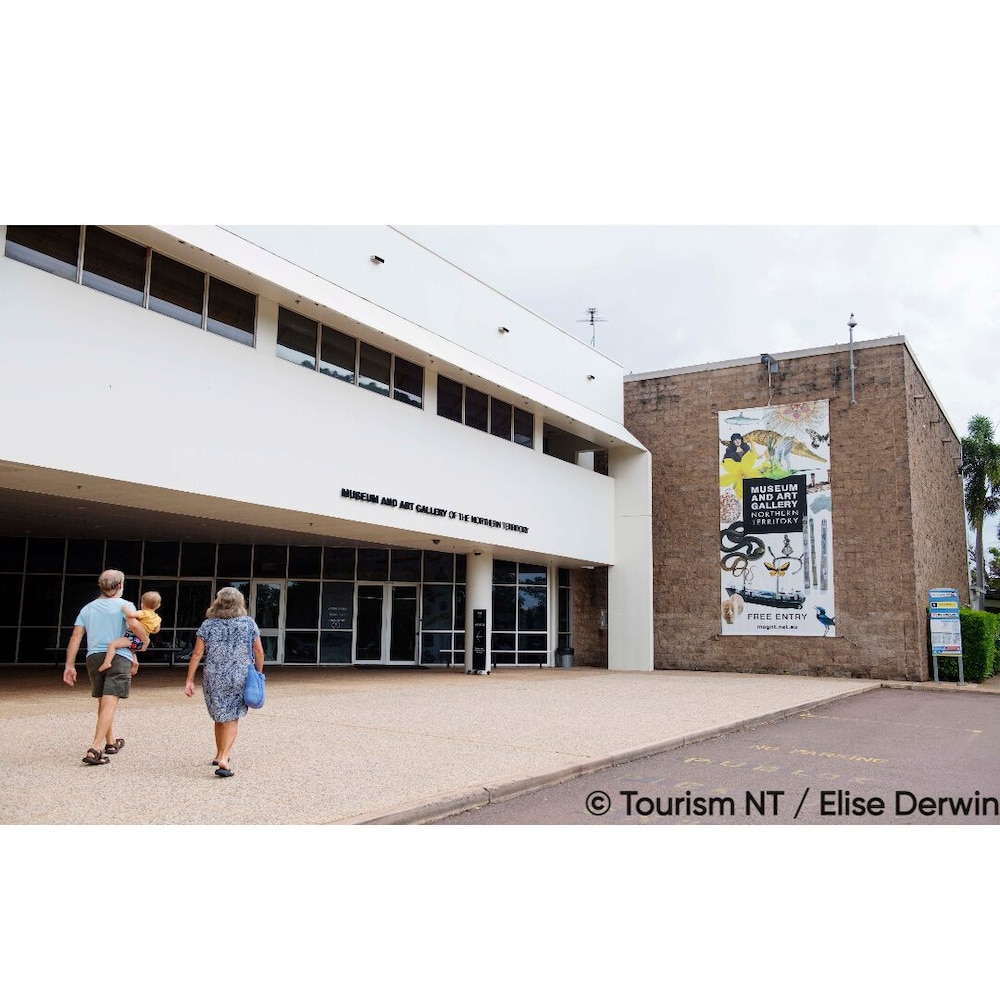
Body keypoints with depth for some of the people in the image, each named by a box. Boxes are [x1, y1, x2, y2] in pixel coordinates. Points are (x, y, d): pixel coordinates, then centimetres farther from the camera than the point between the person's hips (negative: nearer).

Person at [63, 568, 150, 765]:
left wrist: (70, 665, 8)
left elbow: (75, 637, 8)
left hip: (94, 657, 5)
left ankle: (111, 742, 35)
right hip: (119, 657, -5)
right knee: (110, 704, -9)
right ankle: (95, 749, -19)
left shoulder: (87, 608, 15)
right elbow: (134, 624, -21)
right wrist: (145, 639, -3)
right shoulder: (124, 605, 0)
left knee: (103, 702, 20)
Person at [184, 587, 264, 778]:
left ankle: (219, 754, 33)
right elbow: (259, 652, 1)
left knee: (220, 717, 19)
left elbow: (197, 654, -2)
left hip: (213, 678, 1)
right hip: (239, 678, -1)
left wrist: (189, 680, 2)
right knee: (232, 718, 6)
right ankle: (223, 759, -7)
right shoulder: (249, 623, 0)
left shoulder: (208, 625, 1)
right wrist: (259, 674, 13)